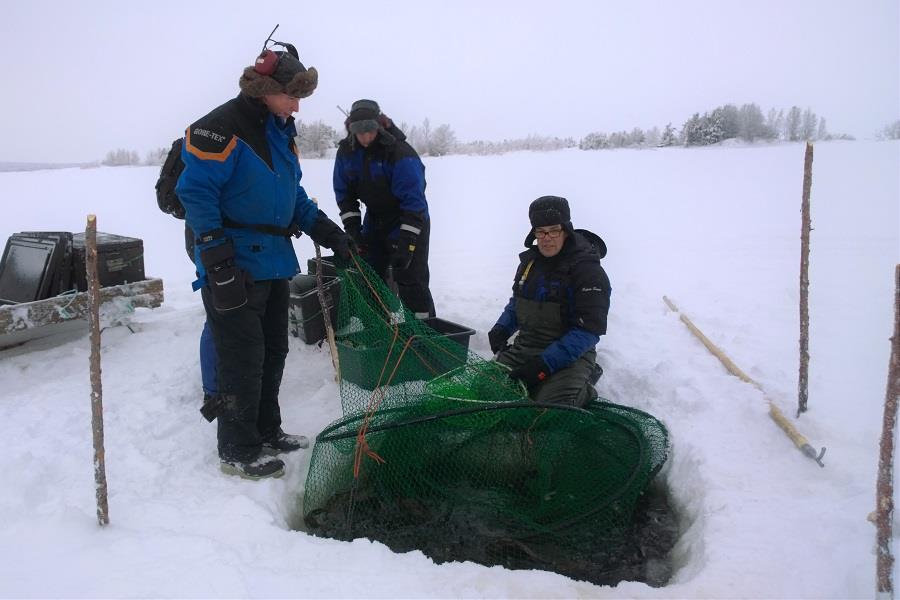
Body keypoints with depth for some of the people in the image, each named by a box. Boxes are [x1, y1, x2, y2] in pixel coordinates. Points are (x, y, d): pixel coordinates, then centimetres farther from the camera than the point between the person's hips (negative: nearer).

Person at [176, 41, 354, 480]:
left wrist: (327, 232, 11)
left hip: (274, 262, 9)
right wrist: (217, 261, -23)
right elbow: (196, 192, -18)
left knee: (273, 353, 15)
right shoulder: (222, 128, -13)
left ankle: (267, 432, 30)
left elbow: (293, 193, 22)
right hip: (236, 268, -9)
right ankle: (237, 451, 12)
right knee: (242, 360, -3)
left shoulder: (280, 132, 15)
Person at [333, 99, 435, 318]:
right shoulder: (346, 151, -7)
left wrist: (407, 241, -32)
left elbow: (414, 199, -28)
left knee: (410, 280, -9)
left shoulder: (400, 152, -26)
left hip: (409, 222, -6)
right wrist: (352, 229, -8)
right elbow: (344, 193, 1)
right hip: (374, 221, 6)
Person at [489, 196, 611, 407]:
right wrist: (502, 328, 2)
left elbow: (588, 331, -19)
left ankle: (582, 389, 7)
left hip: (569, 356, -6)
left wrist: (544, 364, -26)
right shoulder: (529, 261, 9)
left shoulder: (588, 271, -13)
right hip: (524, 347, 6)